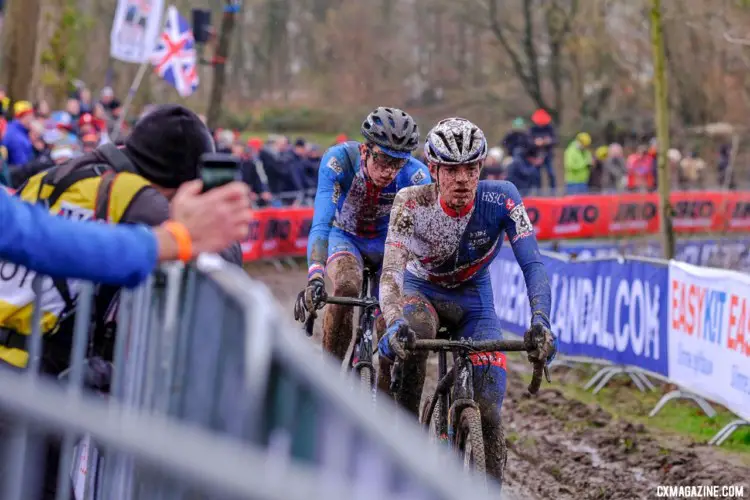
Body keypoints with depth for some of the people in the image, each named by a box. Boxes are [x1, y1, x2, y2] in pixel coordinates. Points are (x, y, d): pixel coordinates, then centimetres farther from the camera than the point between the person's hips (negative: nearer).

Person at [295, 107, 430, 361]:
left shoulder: (417, 176, -30)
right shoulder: (339, 160, -33)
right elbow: (321, 225, -40)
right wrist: (315, 278, -54)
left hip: (388, 243, 1)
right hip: (345, 237, -1)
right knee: (347, 287, -32)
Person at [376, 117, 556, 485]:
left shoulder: (501, 199, -27)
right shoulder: (411, 203, -29)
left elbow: (532, 264, -31)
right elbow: (391, 273, -37)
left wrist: (540, 321, -48)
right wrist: (394, 323, -57)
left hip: (474, 299, 1)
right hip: (421, 291, -1)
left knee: (489, 411, -12)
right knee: (413, 332, -39)